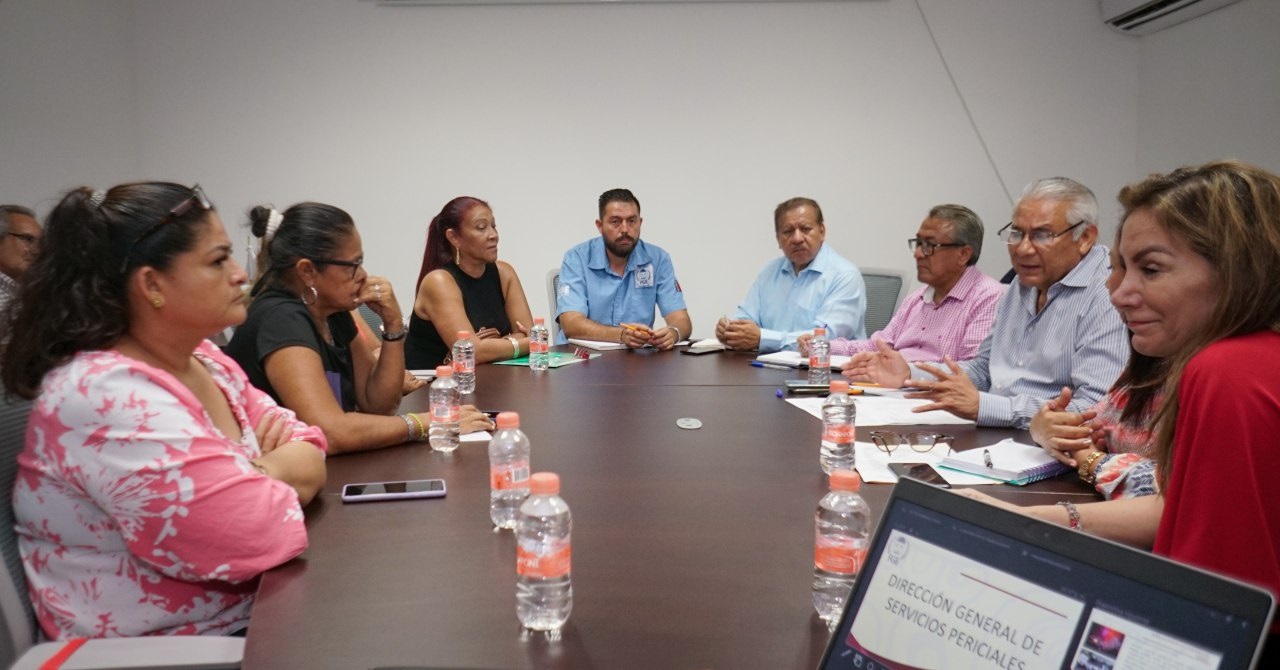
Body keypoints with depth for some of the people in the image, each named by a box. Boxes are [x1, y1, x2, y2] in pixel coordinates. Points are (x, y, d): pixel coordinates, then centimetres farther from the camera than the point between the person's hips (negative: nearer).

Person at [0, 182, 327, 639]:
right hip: (174, 649, -7)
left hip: (255, 614, 7)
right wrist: (280, 472, -8)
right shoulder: (105, 395, -22)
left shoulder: (207, 362, 6)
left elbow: (309, 455, 4)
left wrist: (261, 480, -16)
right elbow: (257, 533, -28)